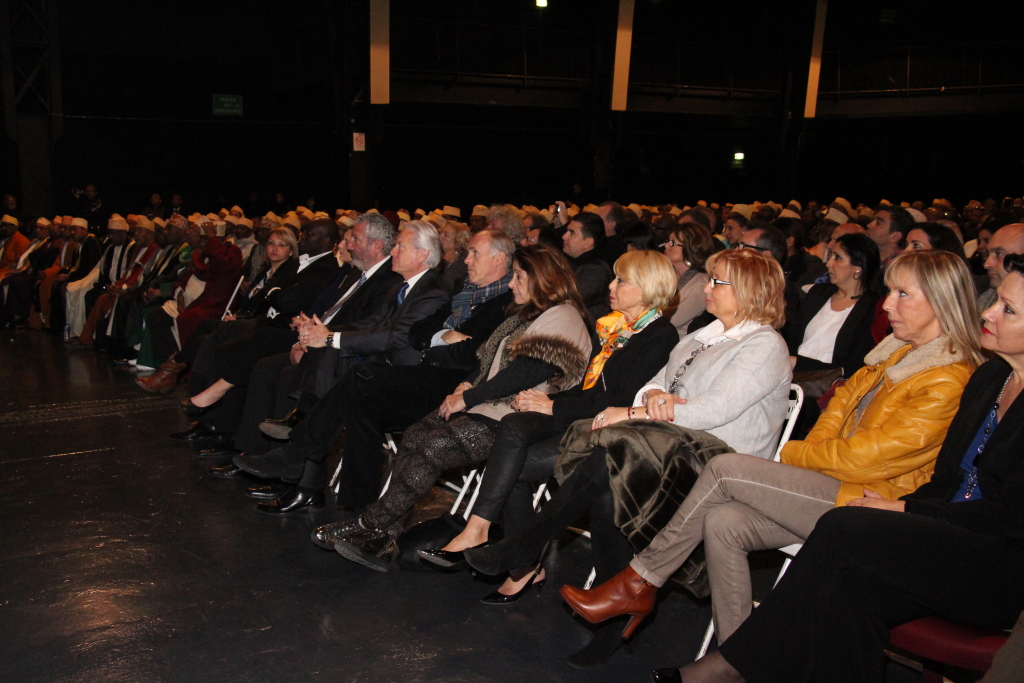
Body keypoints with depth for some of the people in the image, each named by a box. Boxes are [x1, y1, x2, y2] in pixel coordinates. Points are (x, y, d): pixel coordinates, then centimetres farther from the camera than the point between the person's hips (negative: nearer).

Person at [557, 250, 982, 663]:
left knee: (725, 468, -20)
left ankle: (638, 583, -9)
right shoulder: (896, 353, 16)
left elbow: (867, 457, -16)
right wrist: (813, 450, -2)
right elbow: (846, 397, 17)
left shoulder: (949, 382, -13)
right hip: (835, 482, 8)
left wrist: (791, 454, -3)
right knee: (724, 523, -18)